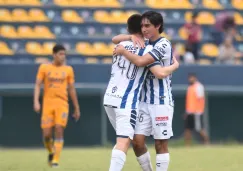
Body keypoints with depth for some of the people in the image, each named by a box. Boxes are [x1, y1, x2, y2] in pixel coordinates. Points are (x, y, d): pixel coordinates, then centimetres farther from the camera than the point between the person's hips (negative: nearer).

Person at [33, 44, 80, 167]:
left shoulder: (68, 70, 8)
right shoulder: (44, 68, 5)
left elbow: (72, 90, 13)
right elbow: (38, 85, 1)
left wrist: (77, 108, 14)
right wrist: (36, 101, -14)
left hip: (62, 104, 0)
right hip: (48, 104, 0)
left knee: (59, 131, -14)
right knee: (46, 134, -3)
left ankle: (55, 160, -11)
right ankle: (51, 152, 27)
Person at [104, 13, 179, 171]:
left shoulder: (121, 45, 11)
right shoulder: (147, 49, -7)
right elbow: (160, 73, -17)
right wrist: (175, 65, 1)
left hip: (109, 98, 7)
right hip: (126, 101, -7)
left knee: (123, 139, 20)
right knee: (124, 142, -11)